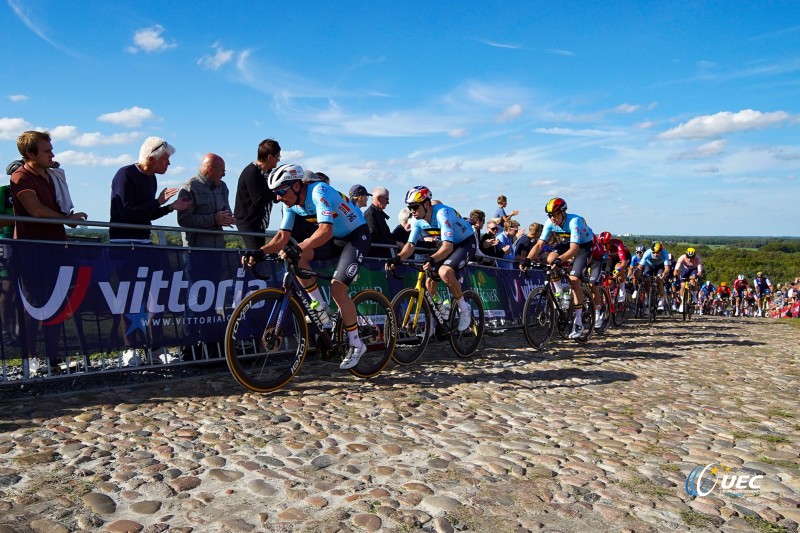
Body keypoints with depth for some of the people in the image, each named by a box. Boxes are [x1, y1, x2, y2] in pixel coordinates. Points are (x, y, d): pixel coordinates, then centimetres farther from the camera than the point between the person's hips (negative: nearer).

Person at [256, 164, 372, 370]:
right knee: (297, 258, -16)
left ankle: (356, 344, -1)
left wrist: (297, 249, -52)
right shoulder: (291, 203, -5)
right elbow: (282, 236, -5)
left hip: (357, 235, -7)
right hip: (335, 238, 7)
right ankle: (320, 306, 0)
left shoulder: (318, 192, -29)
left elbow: (326, 230, -42)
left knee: (337, 289, -18)